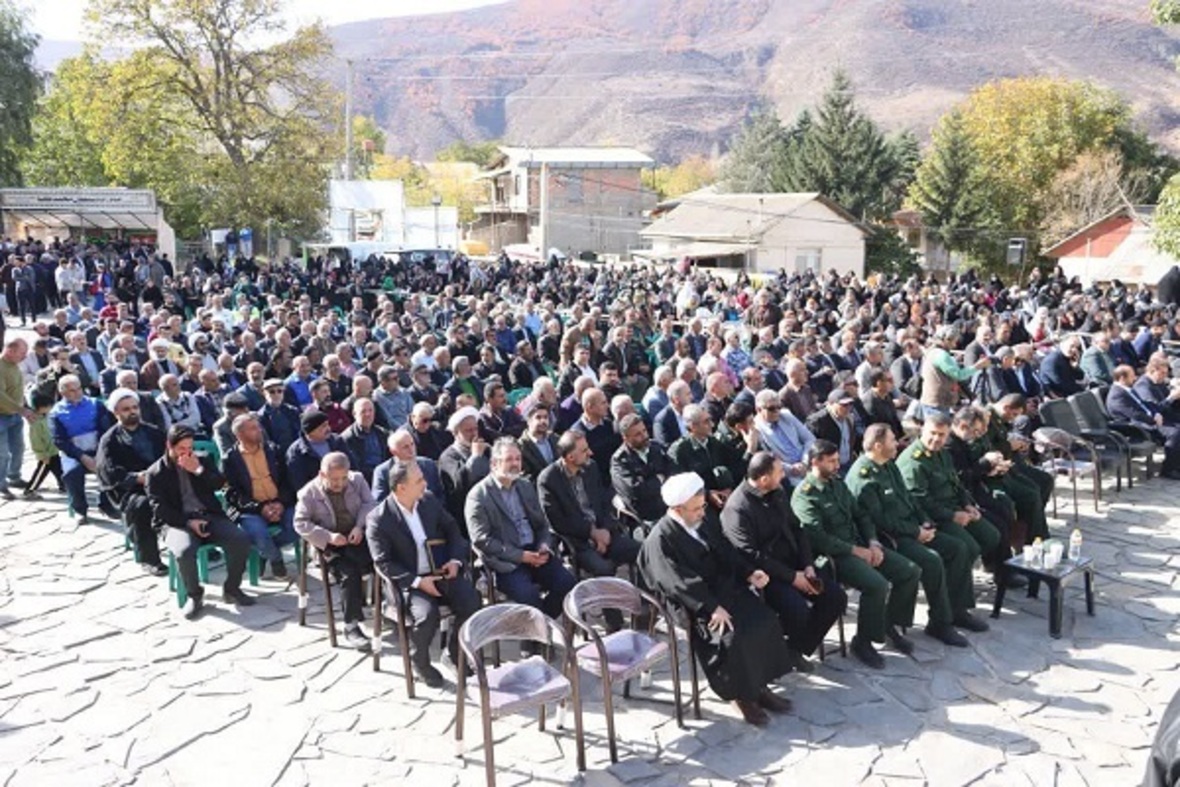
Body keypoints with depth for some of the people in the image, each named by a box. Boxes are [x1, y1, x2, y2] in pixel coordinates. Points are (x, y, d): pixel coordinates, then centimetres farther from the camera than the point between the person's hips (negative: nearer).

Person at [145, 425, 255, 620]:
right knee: (185, 551, -37)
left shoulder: (201, 462, 18)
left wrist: (199, 470, -9)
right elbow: (160, 508, -3)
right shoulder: (155, 473, 6)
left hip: (210, 516, 3)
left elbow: (219, 484, 6)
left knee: (241, 539, -24)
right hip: (179, 522, -3)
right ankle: (194, 595, -10)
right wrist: (188, 522, -16)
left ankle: (231, 589, -4)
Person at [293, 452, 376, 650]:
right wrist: (328, 536, -18)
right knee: (349, 573, -28)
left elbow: (368, 503, 6)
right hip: (330, 546, -3)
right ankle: (351, 626, -20)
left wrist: (360, 526, -14)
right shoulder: (309, 492, -3)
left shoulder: (357, 480, 6)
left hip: (358, 537, 3)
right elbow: (300, 523, -5)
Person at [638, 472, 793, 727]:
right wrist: (712, 608, -30)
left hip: (724, 589, 8)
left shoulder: (700, 523, 11)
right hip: (694, 605, -8)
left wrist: (749, 573, -3)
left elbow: (726, 552, 15)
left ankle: (759, 685, 3)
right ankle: (741, 695, -5)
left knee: (766, 621, -10)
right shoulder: (660, 540, -14)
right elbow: (681, 583, -23)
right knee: (731, 637, -28)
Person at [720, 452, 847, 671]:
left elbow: (796, 529, 11)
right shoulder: (737, 509, -21)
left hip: (793, 563, 8)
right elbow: (751, 556, -22)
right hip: (764, 573, -8)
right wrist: (792, 577, -20)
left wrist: (808, 566, -4)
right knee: (797, 610, -29)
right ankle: (781, 650, 5)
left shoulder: (777, 492, 5)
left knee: (836, 597, -7)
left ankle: (798, 647, 9)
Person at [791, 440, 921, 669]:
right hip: (834, 555, -8)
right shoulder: (804, 495, -13)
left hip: (859, 545, 8)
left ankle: (889, 625, 16)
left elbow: (861, 515, 16)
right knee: (877, 584, -29)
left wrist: (873, 543, -1)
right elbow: (819, 538, -20)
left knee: (911, 572, -2)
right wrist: (855, 550, -16)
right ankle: (862, 641, -8)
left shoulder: (838, 483, 13)